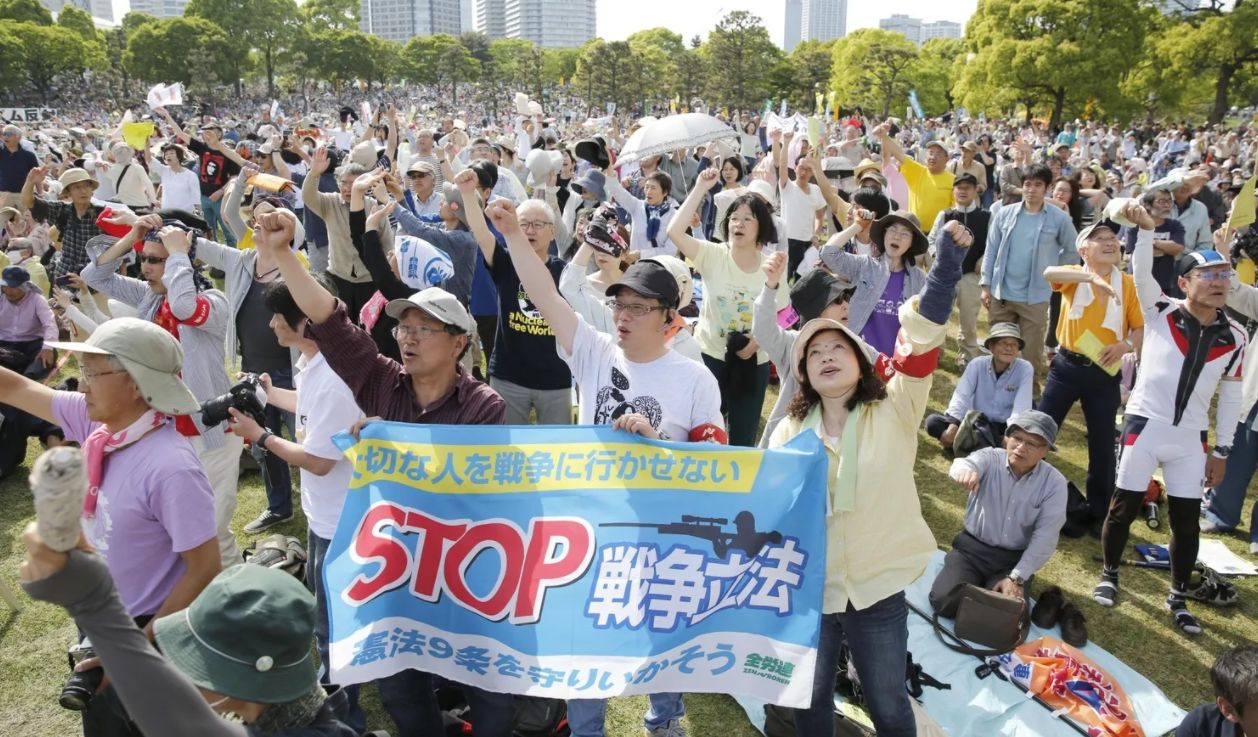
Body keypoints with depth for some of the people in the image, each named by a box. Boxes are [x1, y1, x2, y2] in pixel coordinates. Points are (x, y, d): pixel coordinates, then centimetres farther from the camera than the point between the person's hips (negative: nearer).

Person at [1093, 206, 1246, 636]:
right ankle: (1109, 574, 28)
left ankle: (1178, 598, 24)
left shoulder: (1234, 337, 2)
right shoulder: (1160, 313, -5)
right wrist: (1145, 229, -37)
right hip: (1145, 424, -3)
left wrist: (1222, 450, 9)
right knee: (1125, 506, 6)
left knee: (1187, 520, 7)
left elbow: (1231, 396, 8)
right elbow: (1141, 274, -21)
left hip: (1190, 437, 3)